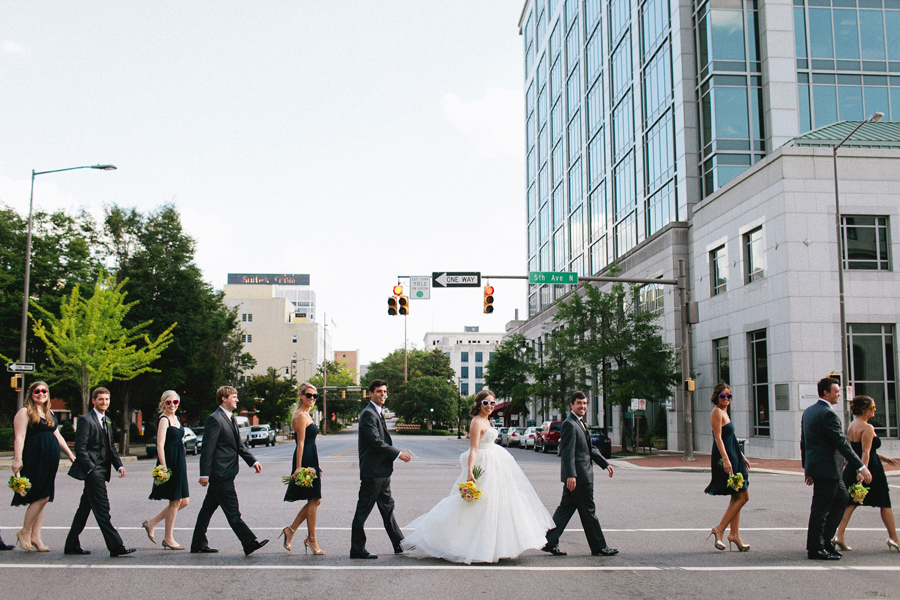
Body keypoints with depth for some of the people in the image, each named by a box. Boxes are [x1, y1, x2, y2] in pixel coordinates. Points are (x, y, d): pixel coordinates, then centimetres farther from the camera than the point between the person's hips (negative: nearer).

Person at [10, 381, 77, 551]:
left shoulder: (49, 413, 17)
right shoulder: (25, 412, -4)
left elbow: (57, 435, 22)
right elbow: (19, 437, -12)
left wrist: (70, 454, 20)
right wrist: (17, 459, -21)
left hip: (49, 461, 7)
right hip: (33, 459, -7)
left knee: (42, 499, 8)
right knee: (42, 497, -10)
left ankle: (35, 536, 13)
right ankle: (25, 532, 6)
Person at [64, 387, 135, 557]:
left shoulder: (107, 421, 17)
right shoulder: (86, 420, -8)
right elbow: (80, 448, -13)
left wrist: (119, 465, 7)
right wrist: (91, 469, -17)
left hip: (102, 470, 9)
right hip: (92, 470, -9)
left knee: (85, 507, 14)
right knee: (102, 509, -9)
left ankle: (72, 544, 23)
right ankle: (116, 546, -10)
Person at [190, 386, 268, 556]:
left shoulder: (231, 419, 17)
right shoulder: (215, 419, -13)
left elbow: (239, 444, 22)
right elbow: (207, 448, -16)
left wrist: (253, 461, 12)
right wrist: (204, 474, -18)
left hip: (225, 473, 10)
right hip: (220, 473, -10)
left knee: (209, 508, 14)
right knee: (232, 511, -6)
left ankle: (198, 544, 22)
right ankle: (249, 543, -5)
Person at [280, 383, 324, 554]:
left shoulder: (306, 415, 18)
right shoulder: (301, 415, -12)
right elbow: (301, 442, -17)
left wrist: (316, 466, 23)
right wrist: (299, 467, -21)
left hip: (310, 461, 10)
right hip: (305, 461, -10)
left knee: (314, 500, 11)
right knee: (313, 500, -3)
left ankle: (290, 530, 17)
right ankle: (311, 540, 5)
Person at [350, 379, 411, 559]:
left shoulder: (378, 412, 16)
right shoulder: (368, 414, -15)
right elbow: (376, 441, -22)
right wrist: (398, 453, -16)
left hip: (382, 471, 10)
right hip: (372, 471, -10)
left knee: (387, 507, 16)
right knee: (363, 510, -2)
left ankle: (400, 545, 23)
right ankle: (357, 549, 6)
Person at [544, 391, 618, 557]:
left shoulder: (580, 423, 18)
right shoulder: (569, 424, -14)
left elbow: (589, 448, 24)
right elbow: (567, 452, -20)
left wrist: (605, 464, 21)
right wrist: (570, 475, -25)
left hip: (576, 476, 10)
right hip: (577, 476, -10)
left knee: (565, 509, 10)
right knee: (588, 512, 0)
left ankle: (550, 542, 13)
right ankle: (599, 547, 10)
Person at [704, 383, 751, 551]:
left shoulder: (724, 412, 17)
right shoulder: (717, 412, -12)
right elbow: (718, 438, -19)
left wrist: (741, 456, 25)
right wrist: (725, 459, -27)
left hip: (732, 457, 10)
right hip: (725, 458, -10)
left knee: (737, 497, 11)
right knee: (743, 496, -8)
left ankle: (735, 534, 16)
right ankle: (720, 529, -3)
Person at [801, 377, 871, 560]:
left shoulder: (808, 412, 12)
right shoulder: (828, 414, -18)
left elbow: (804, 441, 16)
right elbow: (842, 443, -20)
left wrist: (806, 467, 22)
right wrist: (861, 467, -17)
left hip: (814, 464, 10)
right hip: (826, 468, -10)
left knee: (842, 497, 19)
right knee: (821, 508, -2)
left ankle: (825, 538, 21)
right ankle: (815, 549, 7)